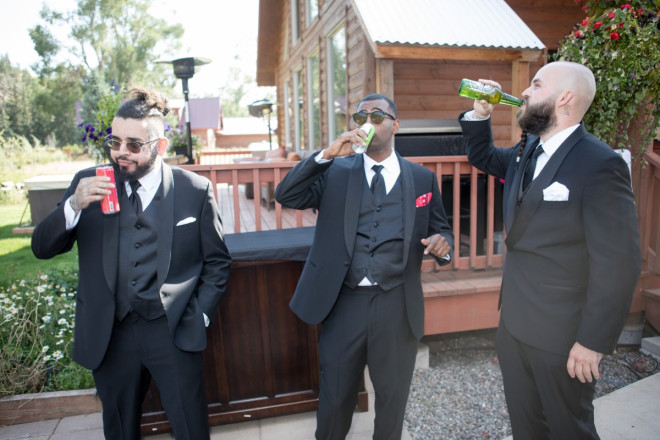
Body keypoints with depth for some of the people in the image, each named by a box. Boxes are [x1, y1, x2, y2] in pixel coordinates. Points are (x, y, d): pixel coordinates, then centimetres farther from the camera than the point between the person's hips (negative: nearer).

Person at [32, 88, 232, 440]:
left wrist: (198, 318, -6)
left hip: (173, 332, -2)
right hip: (108, 335, 3)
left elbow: (216, 263, 2)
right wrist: (74, 205, -17)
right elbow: (42, 248, 1)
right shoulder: (88, 184, 2)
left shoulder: (195, 189, -5)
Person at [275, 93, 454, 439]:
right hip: (344, 303, 0)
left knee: (393, 396, 19)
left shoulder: (423, 178, 5)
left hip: (398, 307, 1)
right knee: (335, 396, 17)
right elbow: (285, 196, -9)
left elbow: (441, 231, 11)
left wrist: (443, 244, -13)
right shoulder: (336, 172, 2)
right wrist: (326, 154, -19)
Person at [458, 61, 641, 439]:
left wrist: (593, 342, -18)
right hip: (514, 323, 7)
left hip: (562, 336, -7)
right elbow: (483, 157, 24)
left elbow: (618, 263, -21)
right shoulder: (529, 150, 5)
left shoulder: (601, 164, -20)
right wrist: (480, 114, 6)